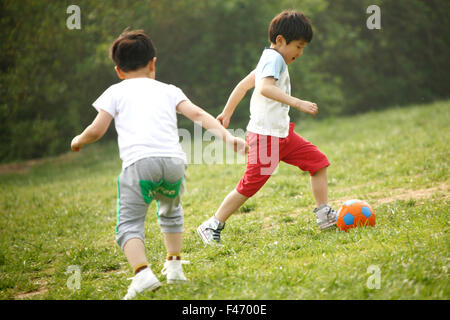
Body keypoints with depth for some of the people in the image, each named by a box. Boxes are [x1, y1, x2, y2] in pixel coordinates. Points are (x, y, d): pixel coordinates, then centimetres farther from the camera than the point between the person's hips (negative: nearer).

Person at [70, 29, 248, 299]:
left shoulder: (116, 92, 20)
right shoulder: (168, 90, 26)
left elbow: (97, 130, 13)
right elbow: (198, 114, 13)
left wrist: (78, 141, 33)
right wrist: (227, 136, 8)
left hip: (139, 161, -4)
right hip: (173, 160, 4)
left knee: (129, 223, -2)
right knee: (171, 211, 31)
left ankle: (143, 272, -25)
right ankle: (174, 265, 31)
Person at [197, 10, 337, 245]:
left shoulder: (270, 60, 16)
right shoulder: (274, 58, -14)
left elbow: (244, 84, 25)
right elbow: (265, 87, -34)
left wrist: (227, 113, 33)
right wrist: (297, 103, -40)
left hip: (282, 133, 10)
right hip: (265, 135, -10)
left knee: (318, 161, 6)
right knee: (250, 186, -8)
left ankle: (324, 216, 10)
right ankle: (212, 226, 4)